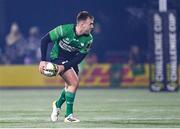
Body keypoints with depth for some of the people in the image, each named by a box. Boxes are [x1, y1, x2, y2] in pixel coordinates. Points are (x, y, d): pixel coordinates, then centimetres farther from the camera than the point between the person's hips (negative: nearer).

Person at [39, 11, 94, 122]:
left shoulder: (89, 39, -16)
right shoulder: (64, 30, -27)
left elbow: (80, 57, -14)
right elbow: (45, 40, -19)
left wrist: (64, 66, -26)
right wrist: (43, 60, -22)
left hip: (71, 60, 6)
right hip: (58, 57, -6)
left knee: (70, 85, 14)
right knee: (74, 82, -19)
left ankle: (58, 104, 46)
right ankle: (69, 115, -9)